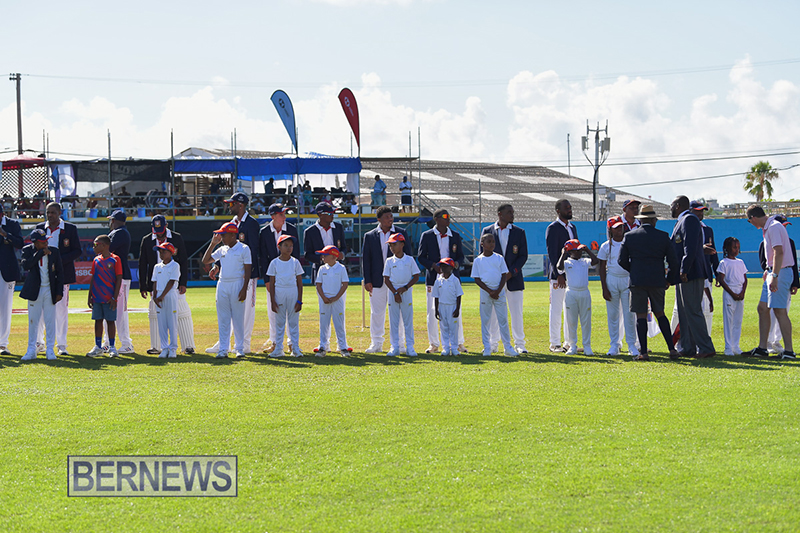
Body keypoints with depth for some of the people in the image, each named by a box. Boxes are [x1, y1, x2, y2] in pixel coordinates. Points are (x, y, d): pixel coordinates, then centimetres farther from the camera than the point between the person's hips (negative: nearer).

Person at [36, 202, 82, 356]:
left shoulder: (70, 228, 1)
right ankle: (39, 343, 15)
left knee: (61, 309, -1)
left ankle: (61, 344, 5)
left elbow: (77, 251, 0)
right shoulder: (40, 228, 9)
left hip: (62, 274, -2)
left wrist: (61, 260, -13)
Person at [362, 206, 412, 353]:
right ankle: (376, 344, 13)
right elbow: (366, 259, 5)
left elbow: (407, 257, 4)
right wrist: (367, 280, -3)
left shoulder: (402, 234, 4)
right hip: (377, 281, 1)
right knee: (377, 313, 5)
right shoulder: (370, 236, 6)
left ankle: (398, 343, 8)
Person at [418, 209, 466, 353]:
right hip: (433, 278, -1)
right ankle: (433, 344, 8)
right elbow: (421, 257, 1)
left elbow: (461, 256, 11)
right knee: (432, 311, 0)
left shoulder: (455, 236, 8)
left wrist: (455, 264, -11)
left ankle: (459, 343, 11)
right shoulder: (426, 236, 1)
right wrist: (434, 266, -15)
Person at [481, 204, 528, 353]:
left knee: (517, 313, -1)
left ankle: (519, 344, 7)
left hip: (514, 278, 0)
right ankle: (493, 344, 12)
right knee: (493, 312, 3)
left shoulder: (519, 232, 6)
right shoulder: (488, 231, 5)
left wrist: (511, 272, -11)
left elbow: (523, 256, 2)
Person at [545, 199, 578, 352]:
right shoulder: (552, 229, -8)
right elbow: (552, 253, -14)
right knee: (556, 309, -3)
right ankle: (555, 343, 3)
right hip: (558, 275, -7)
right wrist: (559, 274, -20)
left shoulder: (572, 227, 16)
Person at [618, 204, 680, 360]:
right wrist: (669, 279, 17)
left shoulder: (629, 236, 1)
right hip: (657, 281, 1)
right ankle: (672, 349, 8)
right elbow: (673, 261, 3)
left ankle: (643, 352, -5)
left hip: (637, 281, -1)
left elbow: (622, 261, 3)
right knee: (660, 313, 14)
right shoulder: (663, 236, 2)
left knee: (641, 316, 0)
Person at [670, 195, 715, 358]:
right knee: (684, 313, 12)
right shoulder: (683, 221, 21)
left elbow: (690, 248, -21)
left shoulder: (689, 220, -11)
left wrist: (684, 271, -25)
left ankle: (706, 349, -11)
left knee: (693, 311, -11)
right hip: (684, 276, 11)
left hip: (691, 275, -11)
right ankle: (687, 348, 15)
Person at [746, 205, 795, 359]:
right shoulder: (767, 228, 15)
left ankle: (789, 351, -9)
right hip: (773, 272, 11)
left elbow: (779, 252, -26)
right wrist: (768, 269, 32)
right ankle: (762, 348, 15)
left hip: (781, 272, -11)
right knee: (763, 308, 11)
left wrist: (774, 276, -31)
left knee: (779, 311, -11)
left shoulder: (774, 227, -17)